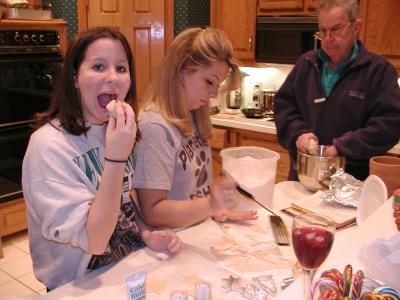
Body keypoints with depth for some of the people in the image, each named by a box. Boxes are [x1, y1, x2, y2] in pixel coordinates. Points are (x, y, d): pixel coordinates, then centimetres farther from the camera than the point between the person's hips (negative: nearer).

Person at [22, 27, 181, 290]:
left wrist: (148, 235, -5)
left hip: (131, 268, 6)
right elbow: (93, 241, -22)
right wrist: (116, 158, -30)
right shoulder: (48, 145, -20)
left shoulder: (113, 130, 2)